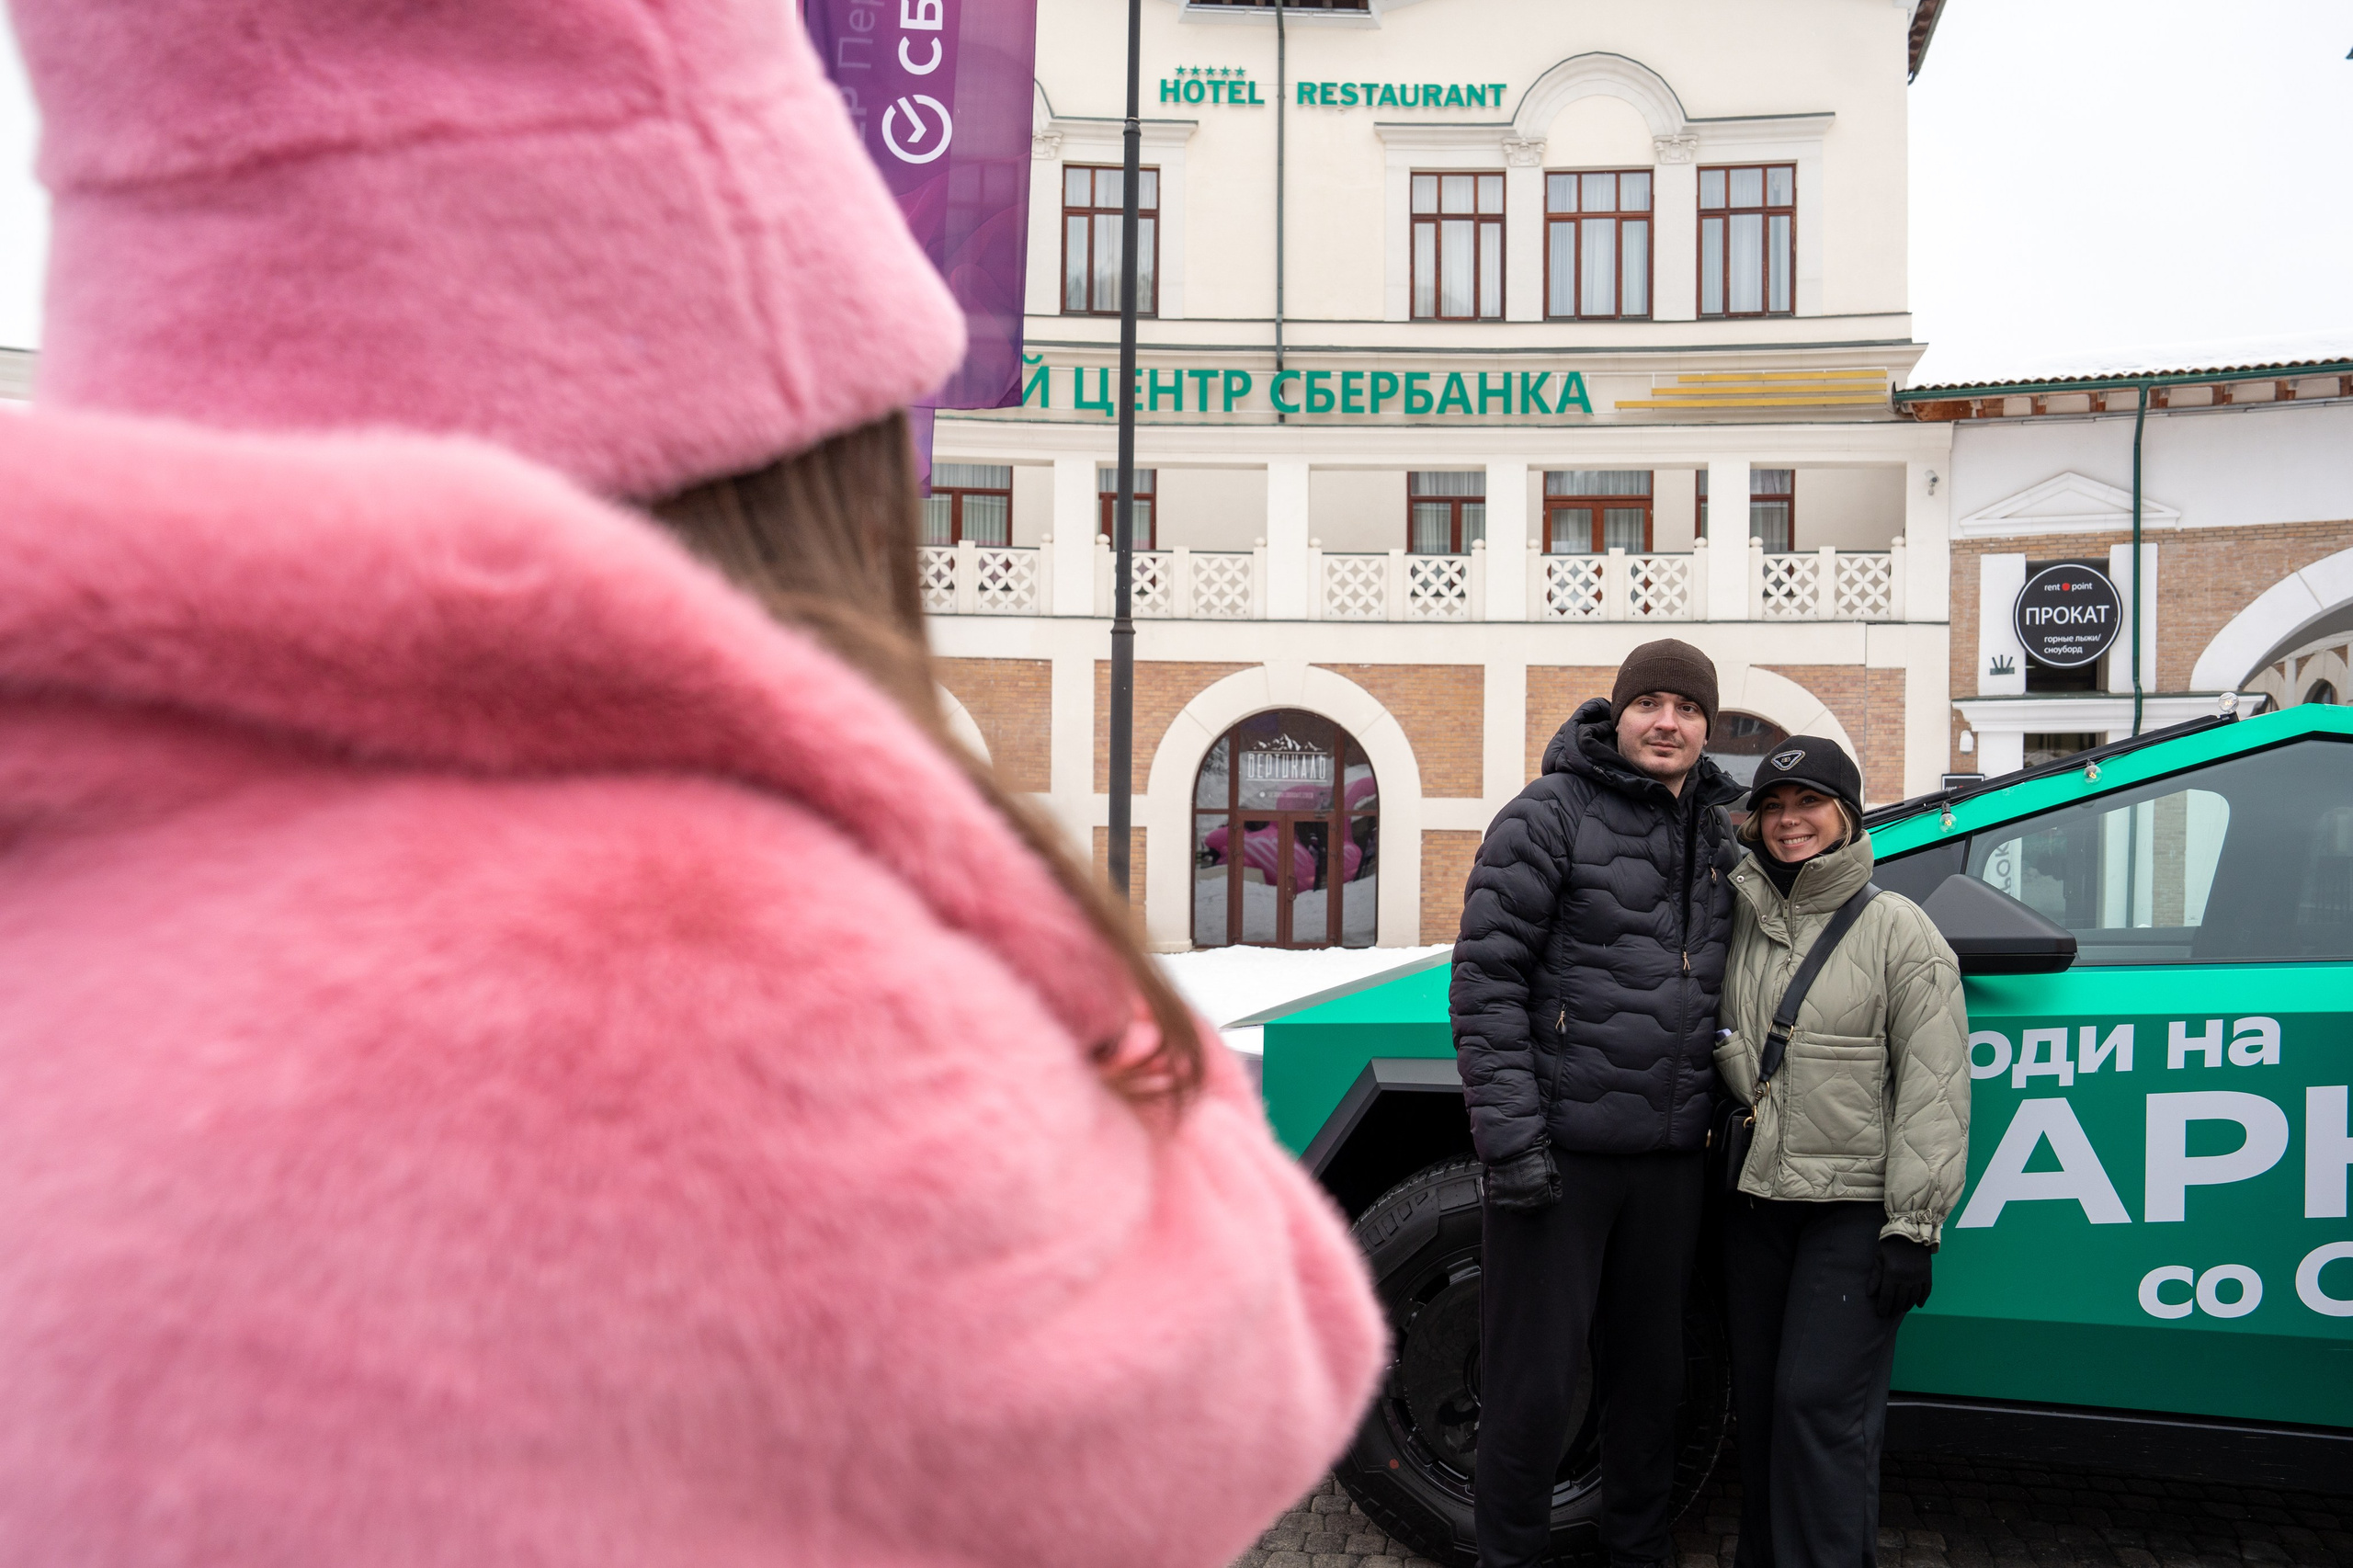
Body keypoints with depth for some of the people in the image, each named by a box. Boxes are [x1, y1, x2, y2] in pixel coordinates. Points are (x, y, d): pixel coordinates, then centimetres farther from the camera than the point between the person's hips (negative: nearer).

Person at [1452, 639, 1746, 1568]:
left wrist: (1716, 1118, 15)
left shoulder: (1715, 836, 12)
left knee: (1653, 1370, 18)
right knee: (1534, 1380, 2)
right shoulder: (1551, 814, -8)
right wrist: (1509, 1135, -18)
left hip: (1668, 1157, 6)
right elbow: (1485, 977, -13)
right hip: (1560, 1148, -6)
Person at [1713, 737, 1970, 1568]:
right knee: (1758, 1401, 12)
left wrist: (1914, 1226, -12)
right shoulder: (1741, 922, 9)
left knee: (1820, 1403, -6)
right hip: (1756, 1200, 5)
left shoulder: (1895, 927, -4)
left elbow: (1932, 1087, -8)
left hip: (1856, 1209, -5)